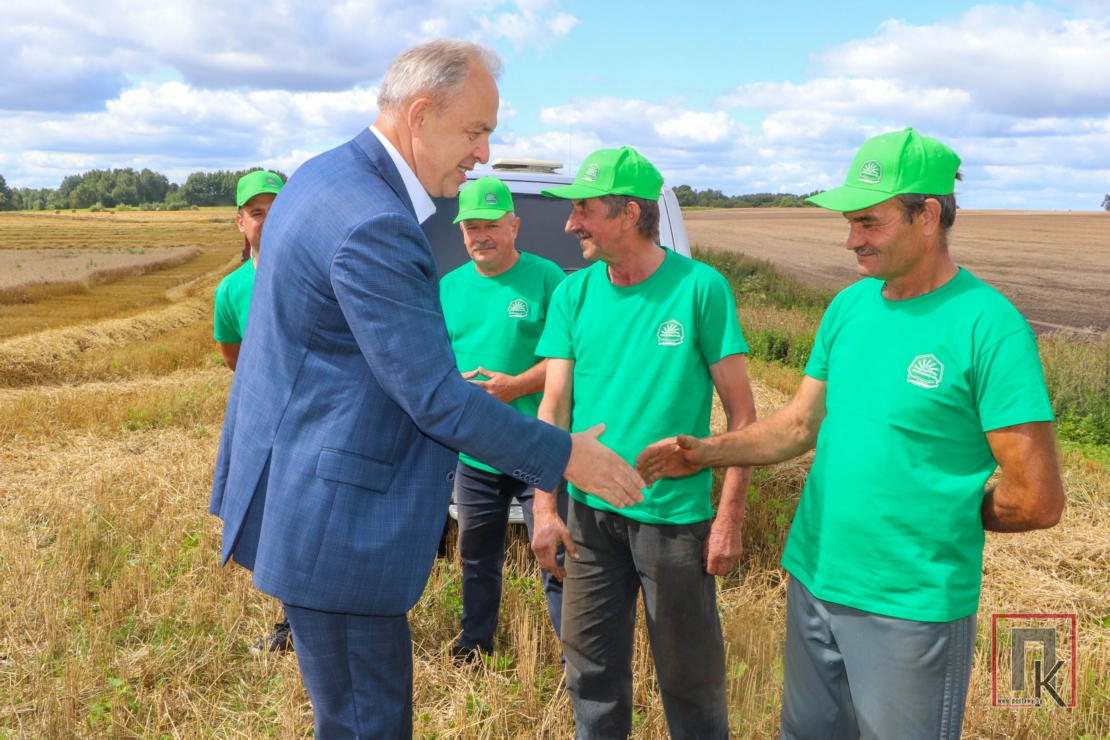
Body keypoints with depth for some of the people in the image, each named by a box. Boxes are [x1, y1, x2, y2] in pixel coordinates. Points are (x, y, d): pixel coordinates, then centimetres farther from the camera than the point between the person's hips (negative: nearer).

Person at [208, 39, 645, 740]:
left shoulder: (322, 176, 8)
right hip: (336, 521, -11)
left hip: (296, 492, 11)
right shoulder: (373, 226, -26)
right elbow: (436, 398, -24)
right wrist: (566, 456, -13)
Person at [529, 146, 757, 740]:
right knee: (591, 668, 16)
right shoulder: (572, 294, 2)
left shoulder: (700, 288, -9)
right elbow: (553, 406, 0)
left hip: (675, 514, -3)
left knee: (689, 672, 11)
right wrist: (544, 505, -9)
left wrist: (730, 517, -10)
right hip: (589, 513, 4)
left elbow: (741, 413, -6)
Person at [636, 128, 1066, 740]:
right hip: (813, 580, 6)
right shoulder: (849, 305, 3)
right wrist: (708, 452, -6)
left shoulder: (989, 327, -17)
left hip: (911, 608, -6)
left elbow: (1038, 501, -16)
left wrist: (943, 519, -4)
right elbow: (802, 423, 8)